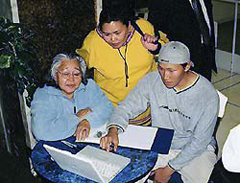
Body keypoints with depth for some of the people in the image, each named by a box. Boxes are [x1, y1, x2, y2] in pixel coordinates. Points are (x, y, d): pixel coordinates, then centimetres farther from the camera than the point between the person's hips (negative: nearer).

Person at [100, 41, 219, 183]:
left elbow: (200, 141, -15)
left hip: (196, 150, -2)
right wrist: (113, 130, -27)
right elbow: (126, 107, -5)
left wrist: (169, 169, -17)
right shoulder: (152, 80, -11)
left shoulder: (208, 95, -19)